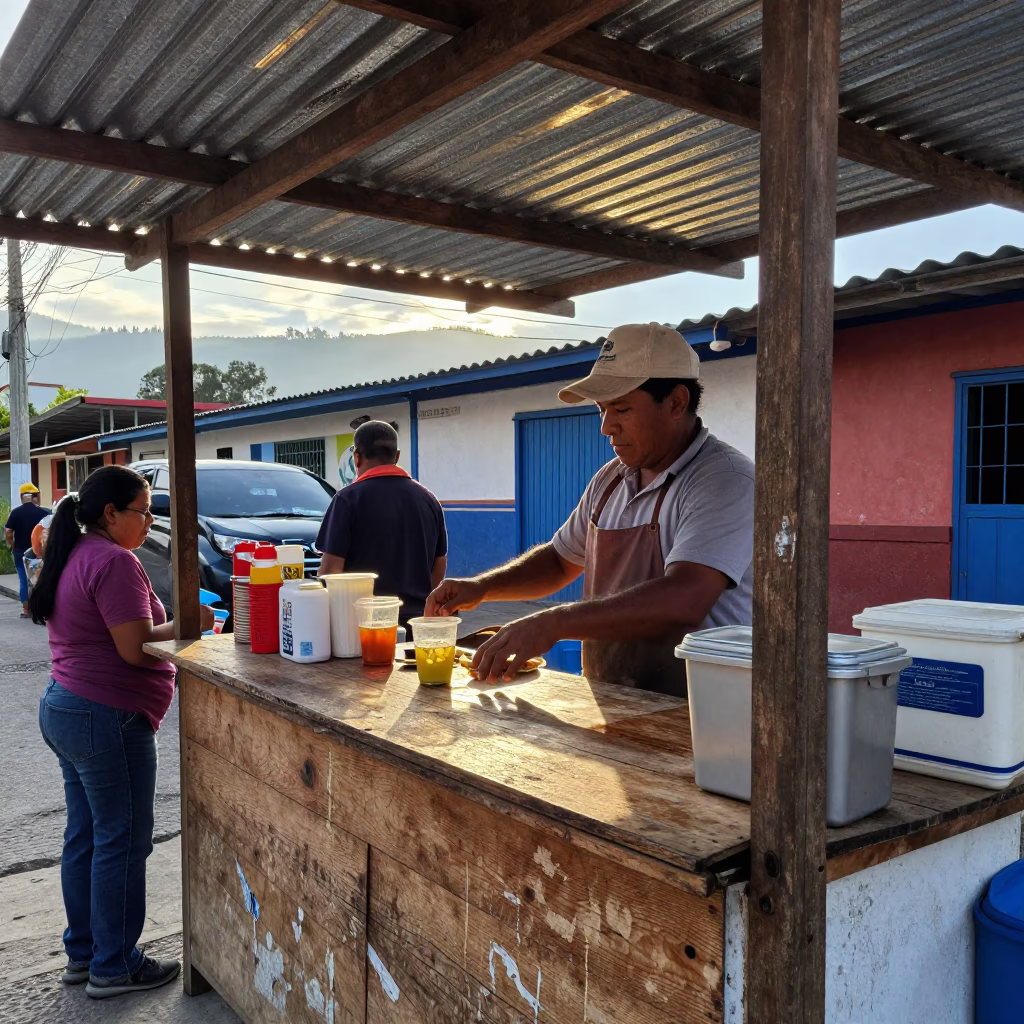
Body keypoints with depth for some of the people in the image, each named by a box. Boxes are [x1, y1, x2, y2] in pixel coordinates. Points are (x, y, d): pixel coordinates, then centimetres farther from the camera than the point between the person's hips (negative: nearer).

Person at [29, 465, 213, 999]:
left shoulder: (73, 556, 13)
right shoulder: (114, 561, -19)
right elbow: (135, 648, -23)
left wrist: (175, 623, 11)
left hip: (62, 709, 10)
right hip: (107, 719, -10)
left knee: (84, 836, 17)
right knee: (121, 841, 2)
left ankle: (82, 953, 29)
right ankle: (114, 968, 13)